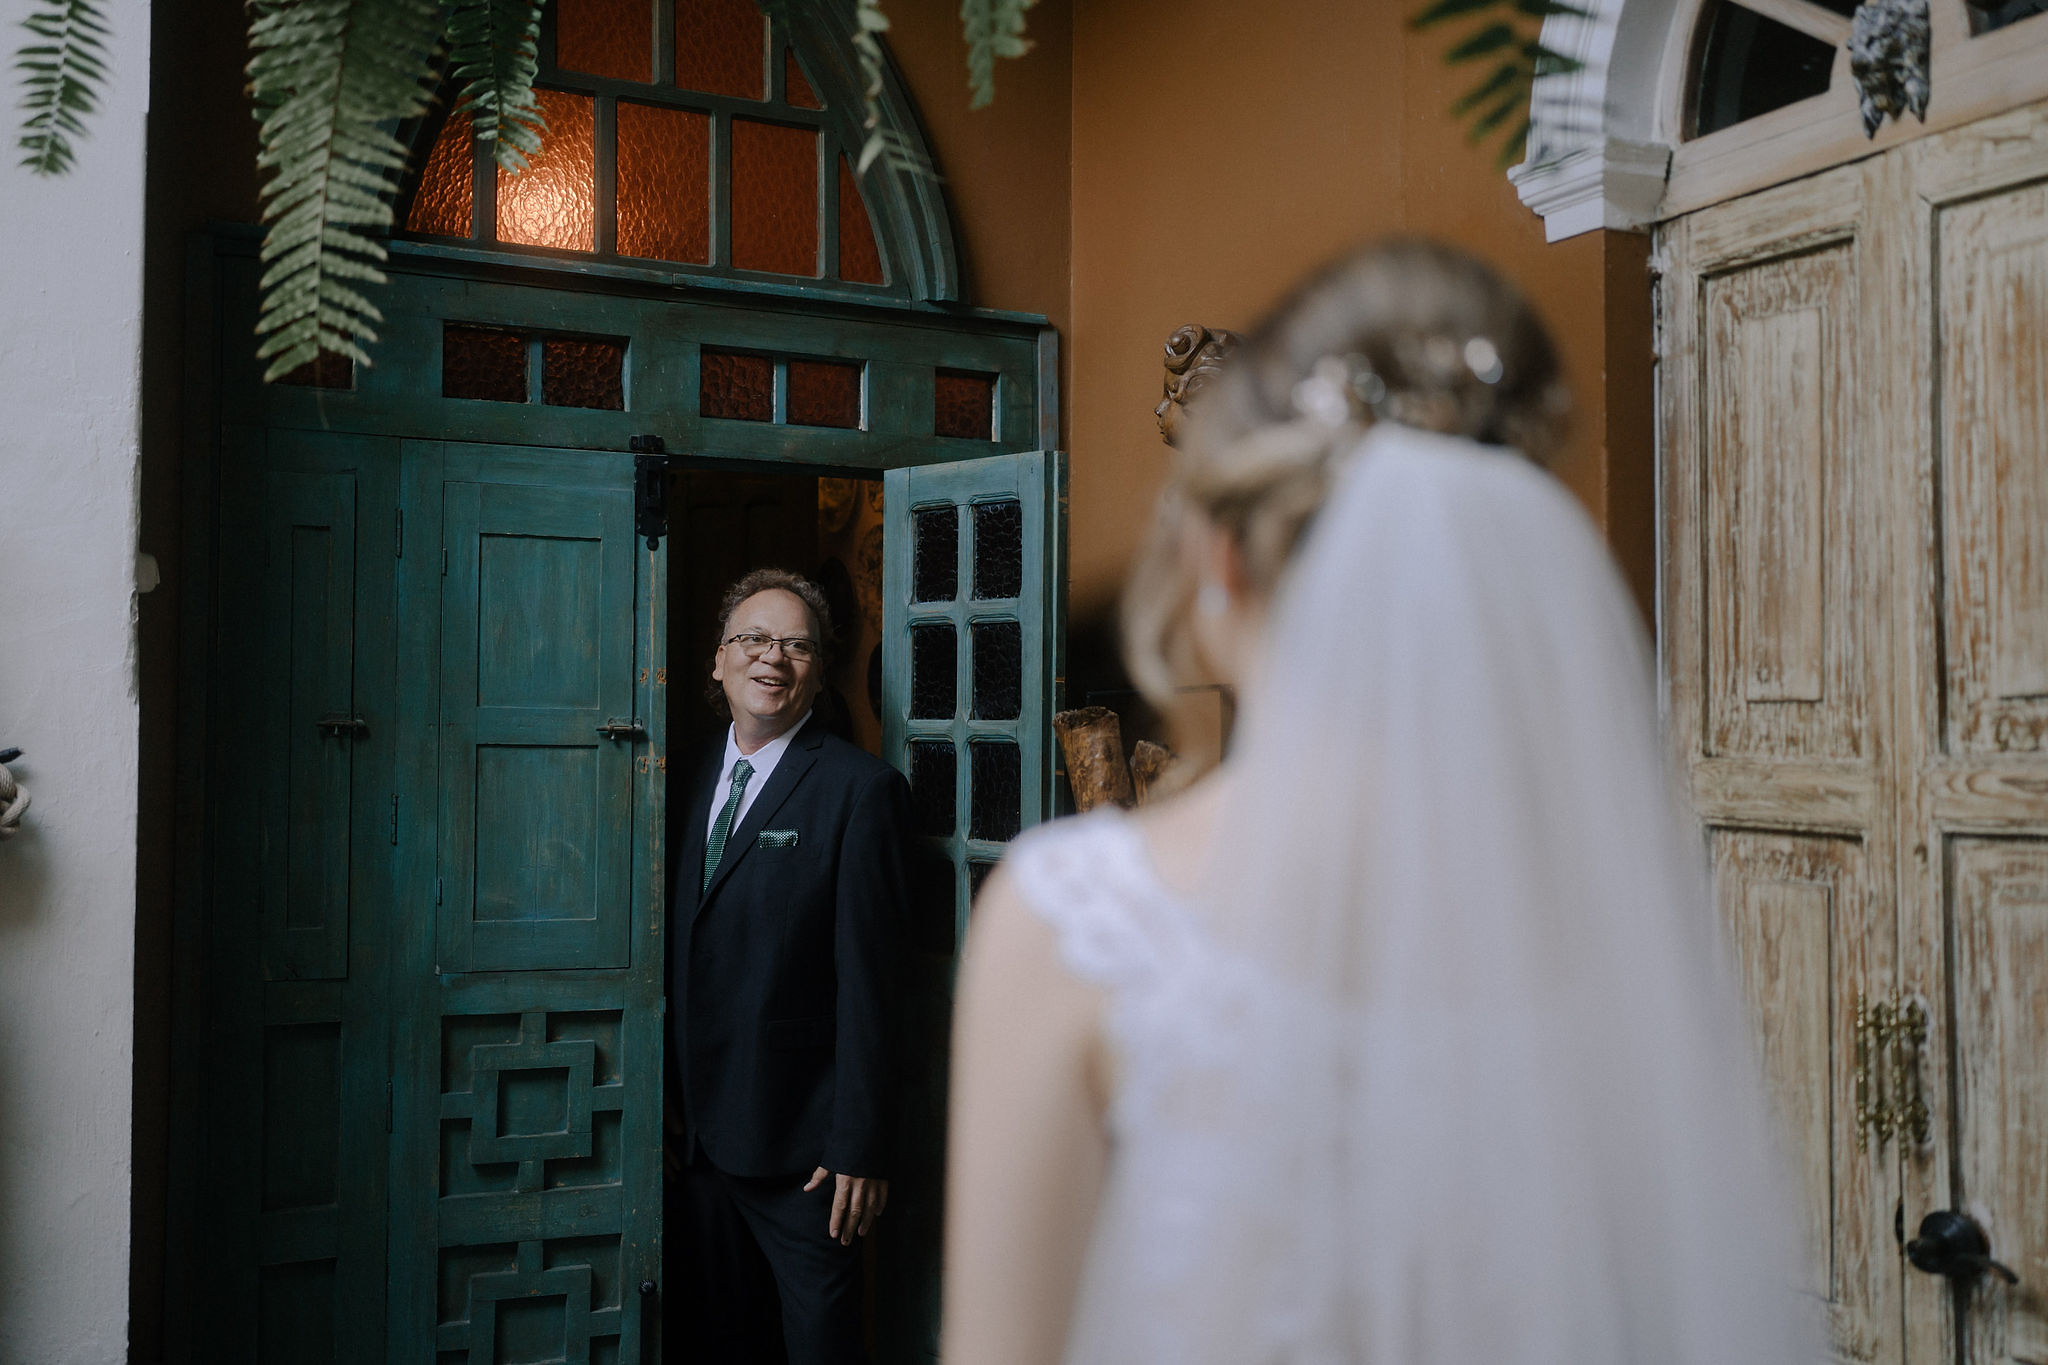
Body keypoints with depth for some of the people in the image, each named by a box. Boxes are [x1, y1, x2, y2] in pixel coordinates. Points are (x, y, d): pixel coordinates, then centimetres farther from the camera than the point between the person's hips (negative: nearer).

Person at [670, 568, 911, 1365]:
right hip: (697, 1129, 6)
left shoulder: (861, 790, -10)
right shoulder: (695, 782, 10)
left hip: (798, 1141, -6)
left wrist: (860, 1146, -15)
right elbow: (685, 957, 12)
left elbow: (867, 981, -14)